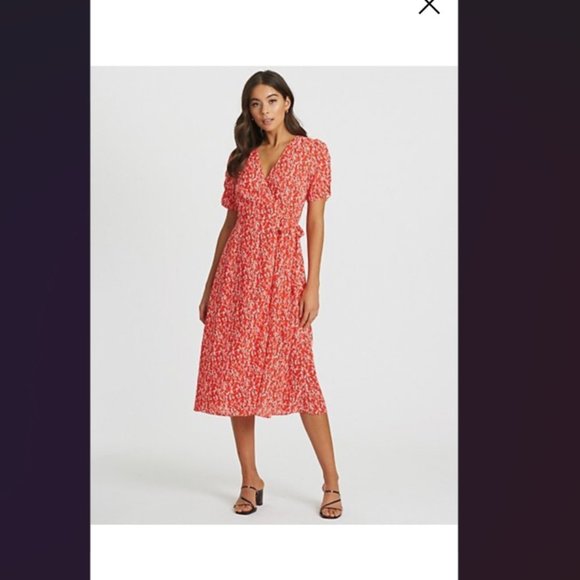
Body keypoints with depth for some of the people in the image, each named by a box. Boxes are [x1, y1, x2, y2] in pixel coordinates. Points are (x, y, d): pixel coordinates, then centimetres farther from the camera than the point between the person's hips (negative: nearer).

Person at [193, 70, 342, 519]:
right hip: (238, 271, 4)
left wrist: (313, 284, -9)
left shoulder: (313, 151, 2)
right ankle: (250, 481, 15)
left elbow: (316, 221, -2)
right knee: (237, 375, 3)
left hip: (283, 270, -4)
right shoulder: (241, 158, 12)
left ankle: (332, 483, 6)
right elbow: (230, 223, 13)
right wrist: (210, 284, 11)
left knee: (298, 375, -6)